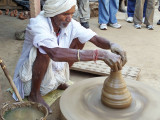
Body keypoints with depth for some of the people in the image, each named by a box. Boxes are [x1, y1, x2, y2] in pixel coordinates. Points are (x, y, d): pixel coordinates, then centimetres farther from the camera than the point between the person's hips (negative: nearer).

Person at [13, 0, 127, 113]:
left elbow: (95, 39, -15)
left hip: (53, 72, 6)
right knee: (44, 50, -34)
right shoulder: (37, 24, -31)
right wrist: (100, 54, -52)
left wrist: (111, 45, -40)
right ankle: (34, 94, -10)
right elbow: (56, 53, -48)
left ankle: (59, 82, 10)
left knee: (79, 39, -4)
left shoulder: (71, 24, -12)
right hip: (31, 79, -6)